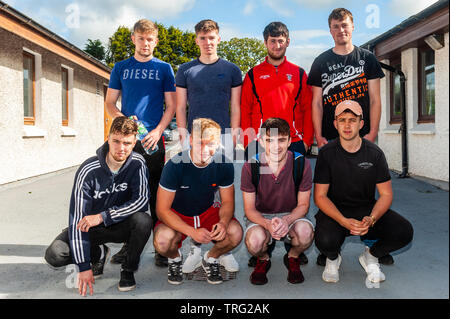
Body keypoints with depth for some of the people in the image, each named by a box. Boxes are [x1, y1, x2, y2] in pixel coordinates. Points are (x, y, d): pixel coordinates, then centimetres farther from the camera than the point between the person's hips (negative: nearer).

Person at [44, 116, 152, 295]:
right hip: (92, 227, 0)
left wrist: (102, 217, -33)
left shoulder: (137, 164, -16)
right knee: (54, 255, -21)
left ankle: (128, 269, -5)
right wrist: (83, 266, -25)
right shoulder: (89, 171, -22)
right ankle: (98, 254, 11)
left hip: (121, 226, 0)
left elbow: (142, 200, -24)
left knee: (143, 220, -33)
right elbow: (78, 218, -22)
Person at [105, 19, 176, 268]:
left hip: (153, 139, -1)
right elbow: (109, 102, 11)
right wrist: (123, 119, -9)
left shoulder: (163, 68, 9)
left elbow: (171, 105, 5)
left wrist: (158, 131, -10)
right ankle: (129, 243, 17)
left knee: (156, 194, 0)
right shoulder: (121, 68, 12)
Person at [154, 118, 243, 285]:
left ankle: (211, 258, 8)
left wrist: (223, 222, -27)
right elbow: (162, 210, -21)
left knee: (235, 233, -26)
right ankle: (175, 259, 6)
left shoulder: (224, 164, -14)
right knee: (163, 240, -34)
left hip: (208, 213, 2)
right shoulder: (175, 165, -24)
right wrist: (192, 232, -34)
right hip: (177, 216, -2)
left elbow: (227, 201, -3)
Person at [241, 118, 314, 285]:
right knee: (255, 240, -35)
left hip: (291, 215, 1)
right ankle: (263, 259, 6)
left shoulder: (301, 163, -14)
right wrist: (268, 224, -31)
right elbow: (249, 209, -9)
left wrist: (286, 220, -28)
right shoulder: (251, 166, -15)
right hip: (261, 216, 0)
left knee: (305, 232, -34)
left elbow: (303, 205, -5)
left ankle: (293, 258, 4)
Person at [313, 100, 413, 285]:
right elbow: (320, 196, -9)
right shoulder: (327, 153, -8)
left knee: (403, 232, -23)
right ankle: (333, 259, 8)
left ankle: (370, 256, 10)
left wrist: (371, 219, -23)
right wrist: (344, 221, -26)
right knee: (325, 241, -34)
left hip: (367, 208, 2)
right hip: (335, 210, -2)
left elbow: (386, 194, -1)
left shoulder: (374, 153, -3)